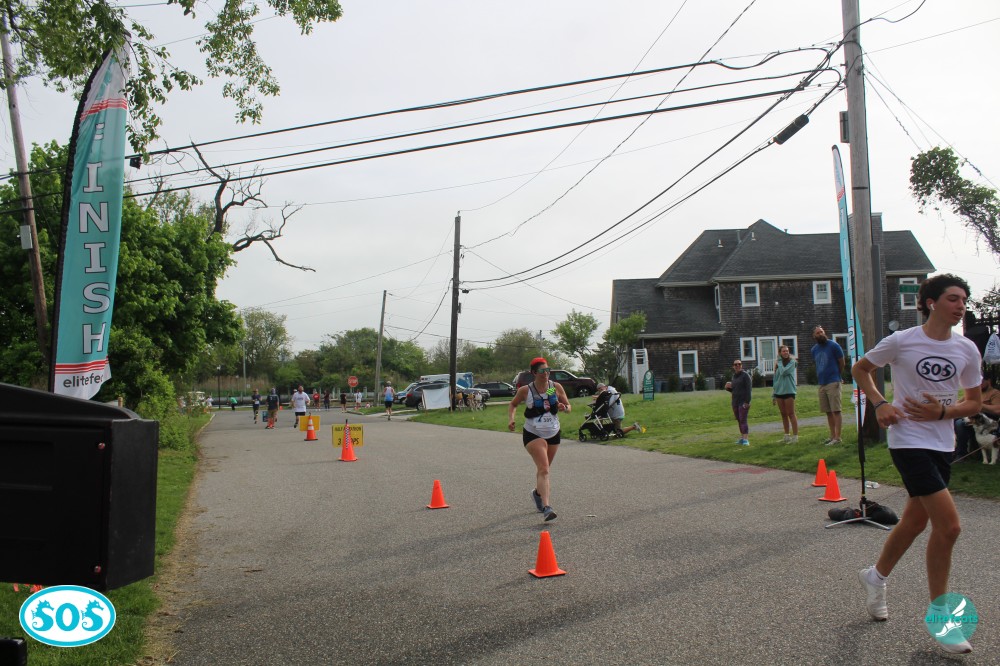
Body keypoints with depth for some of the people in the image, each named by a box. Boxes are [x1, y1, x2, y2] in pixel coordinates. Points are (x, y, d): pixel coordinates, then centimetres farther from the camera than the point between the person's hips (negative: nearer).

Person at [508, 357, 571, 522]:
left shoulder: (556, 387, -2)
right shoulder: (525, 390, -7)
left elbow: (569, 406, 7)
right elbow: (512, 404, 9)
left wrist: (564, 407, -16)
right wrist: (511, 418, -9)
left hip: (553, 434, 4)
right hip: (533, 434, -4)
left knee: (544, 469, 19)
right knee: (543, 469, -19)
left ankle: (538, 493, 47)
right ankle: (546, 507, -25)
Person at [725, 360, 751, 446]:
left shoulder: (745, 375, -5)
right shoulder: (734, 376, 16)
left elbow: (749, 389, -12)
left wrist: (747, 402, -19)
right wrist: (728, 387, 0)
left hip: (743, 402, -7)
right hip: (735, 402, 7)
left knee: (743, 420, -12)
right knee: (739, 421, 8)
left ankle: (746, 439, -13)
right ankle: (742, 437, 14)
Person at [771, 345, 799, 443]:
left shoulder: (792, 362, -3)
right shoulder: (778, 364, 12)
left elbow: (784, 372, -19)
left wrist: (779, 364, -3)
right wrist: (773, 395, 15)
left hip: (789, 391, -5)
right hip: (779, 392, 5)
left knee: (791, 414, -6)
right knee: (783, 414, 9)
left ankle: (795, 436, -4)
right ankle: (787, 435, 16)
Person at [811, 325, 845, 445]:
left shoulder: (833, 345, -5)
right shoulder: (814, 349, 11)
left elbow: (842, 362, 2)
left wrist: (837, 376, 12)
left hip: (833, 382, -6)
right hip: (821, 383, 6)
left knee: (836, 410, -7)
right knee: (828, 411, 9)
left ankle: (837, 437, -7)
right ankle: (832, 436, 16)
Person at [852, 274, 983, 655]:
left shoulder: (967, 350, 2)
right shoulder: (901, 342, -10)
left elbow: (975, 402, 9)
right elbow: (860, 369, 5)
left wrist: (941, 412, -11)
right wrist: (879, 404, -9)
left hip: (943, 444, 6)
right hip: (908, 441, -6)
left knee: (916, 521, 15)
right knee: (949, 525, -12)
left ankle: (876, 577, 41)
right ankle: (938, 616, 6)